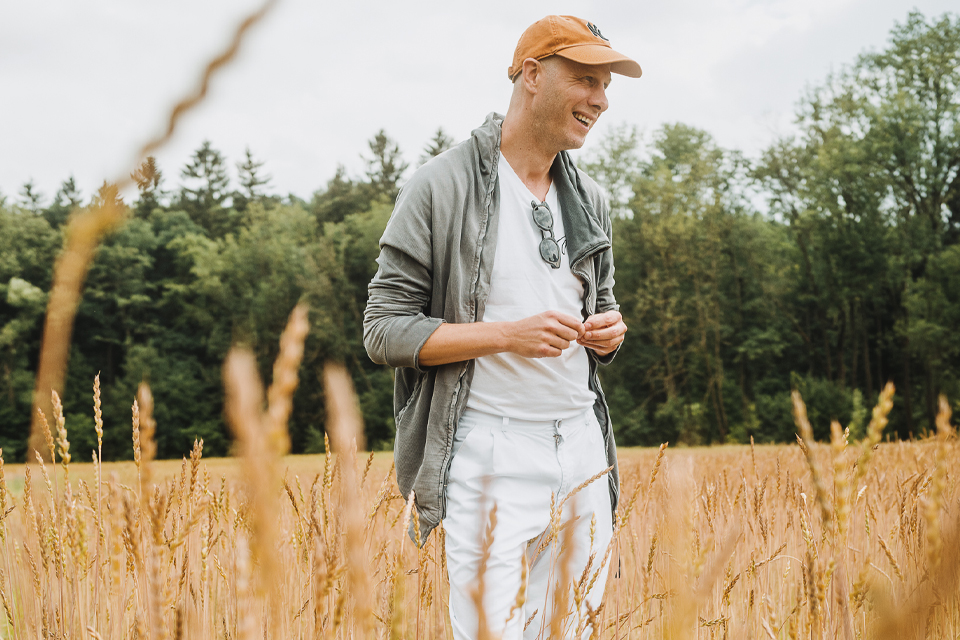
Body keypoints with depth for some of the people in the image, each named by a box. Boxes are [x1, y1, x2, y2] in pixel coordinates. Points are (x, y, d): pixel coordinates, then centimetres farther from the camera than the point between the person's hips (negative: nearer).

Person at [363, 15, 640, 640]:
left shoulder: (591, 198, 14)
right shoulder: (442, 187, -7)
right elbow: (385, 330, -9)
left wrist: (608, 332, 0)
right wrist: (507, 335, -20)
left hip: (583, 443, 6)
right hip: (490, 452, -6)